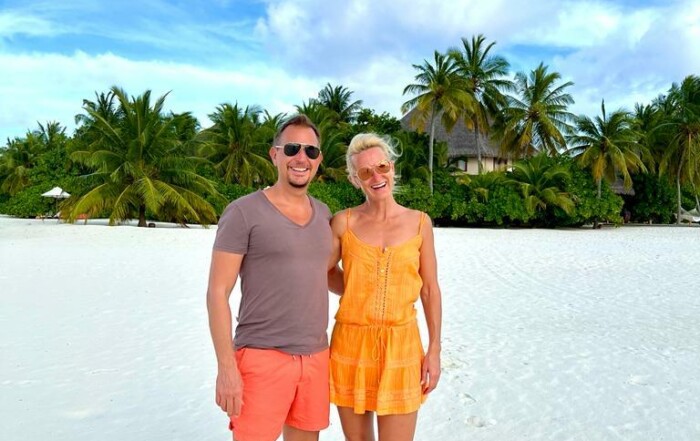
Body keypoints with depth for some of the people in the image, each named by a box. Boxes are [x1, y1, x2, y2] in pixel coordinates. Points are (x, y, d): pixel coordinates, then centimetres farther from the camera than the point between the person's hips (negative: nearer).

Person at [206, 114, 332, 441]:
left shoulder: (323, 214, 9)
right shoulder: (243, 212, -8)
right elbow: (217, 293, -9)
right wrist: (226, 367, -14)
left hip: (316, 357, 6)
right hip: (263, 357, -5)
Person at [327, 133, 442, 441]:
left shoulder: (419, 223, 0)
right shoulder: (344, 222, -1)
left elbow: (430, 290, 3)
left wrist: (435, 349, 1)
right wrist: (358, 295, 3)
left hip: (401, 345, 0)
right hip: (351, 344, 1)